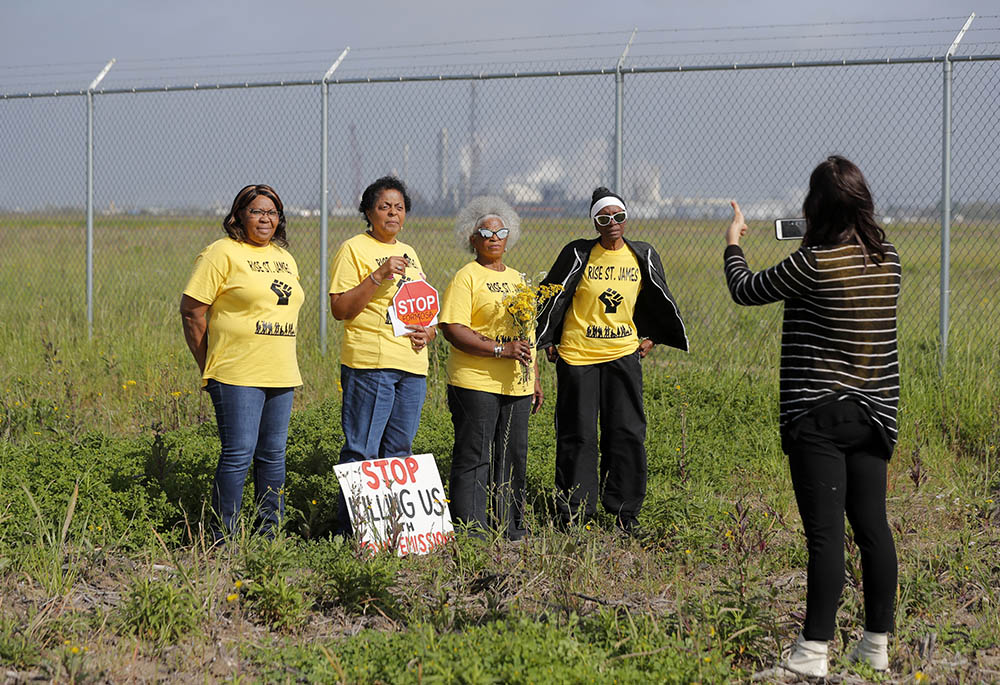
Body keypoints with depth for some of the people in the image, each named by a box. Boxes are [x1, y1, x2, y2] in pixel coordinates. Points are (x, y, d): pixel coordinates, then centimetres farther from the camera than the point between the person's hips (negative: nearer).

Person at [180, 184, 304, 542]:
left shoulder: (284, 257, 17)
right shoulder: (223, 253, -5)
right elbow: (191, 310, -7)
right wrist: (208, 367, -5)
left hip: (280, 375, 7)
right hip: (237, 375, -7)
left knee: (273, 455, 10)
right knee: (238, 454, -9)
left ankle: (269, 533, 19)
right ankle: (223, 538, -2)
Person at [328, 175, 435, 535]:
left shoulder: (408, 253, 19)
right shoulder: (353, 249, -2)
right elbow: (339, 309, -9)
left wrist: (428, 331, 4)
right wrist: (378, 276, -18)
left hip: (413, 365, 7)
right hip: (370, 363, -7)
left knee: (399, 451, 10)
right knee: (362, 451, -7)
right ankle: (350, 530, -3)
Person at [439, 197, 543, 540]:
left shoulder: (516, 278, 18)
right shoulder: (466, 277, -5)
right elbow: (452, 329, -15)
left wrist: (535, 380, 19)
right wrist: (501, 349, -19)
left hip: (516, 384, 7)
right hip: (476, 383, -7)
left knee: (513, 458, 10)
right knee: (473, 459, -4)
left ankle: (509, 528, 19)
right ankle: (471, 531, 0)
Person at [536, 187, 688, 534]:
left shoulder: (642, 256, 4)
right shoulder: (578, 254, -6)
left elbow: (659, 300, 21)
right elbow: (552, 297, 2)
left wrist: (651, 337, 17)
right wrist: (547, 340, 3)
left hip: (623, 353, 3)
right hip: (577, 355, -3)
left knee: (627, 433, 2)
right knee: (577, 435, 2)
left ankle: (625, 511, 12)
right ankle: (574, 512, 12)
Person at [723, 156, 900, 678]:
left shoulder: (813, 263, -15)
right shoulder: (888, 259, 2)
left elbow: (746, 291, -2)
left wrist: (733, 243, 17)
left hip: (818, 415, -6)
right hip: (874, 413, 6)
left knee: (825, 533, -6)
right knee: (872, 526, 11)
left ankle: (814, 652, -4)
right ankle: (878, 644, 19)